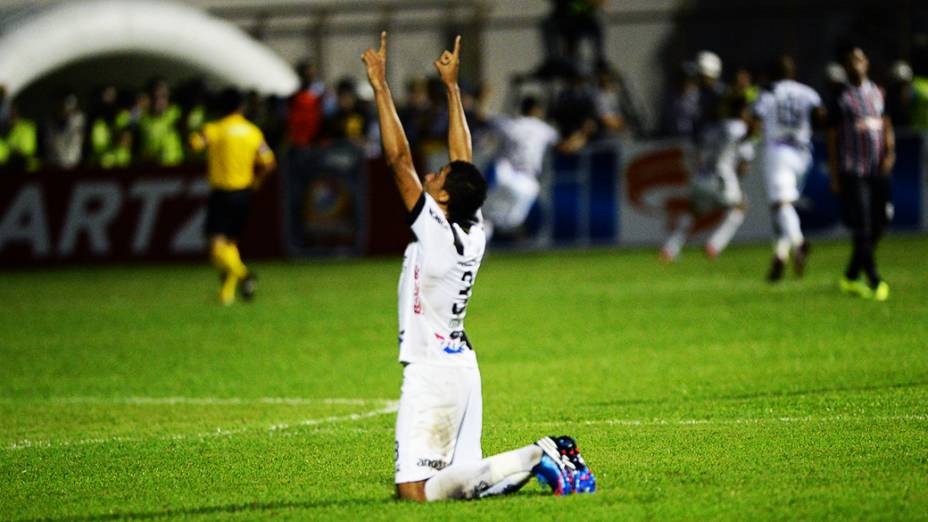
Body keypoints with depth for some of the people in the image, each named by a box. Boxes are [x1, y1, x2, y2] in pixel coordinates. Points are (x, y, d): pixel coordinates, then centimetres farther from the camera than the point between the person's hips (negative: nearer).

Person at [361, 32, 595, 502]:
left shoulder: (434, 232, -15)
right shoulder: (474, 234, 4)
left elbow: (398, 159, -15)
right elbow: (463, 159, 15)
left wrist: (380, 86, -11)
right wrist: (451, 87, 21)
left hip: (431, 371, -9)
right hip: (462, 367, 9)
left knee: (417, 491, -13)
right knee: (458, 482, 11)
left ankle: (535, 459, -17)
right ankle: (548, 458, -4)